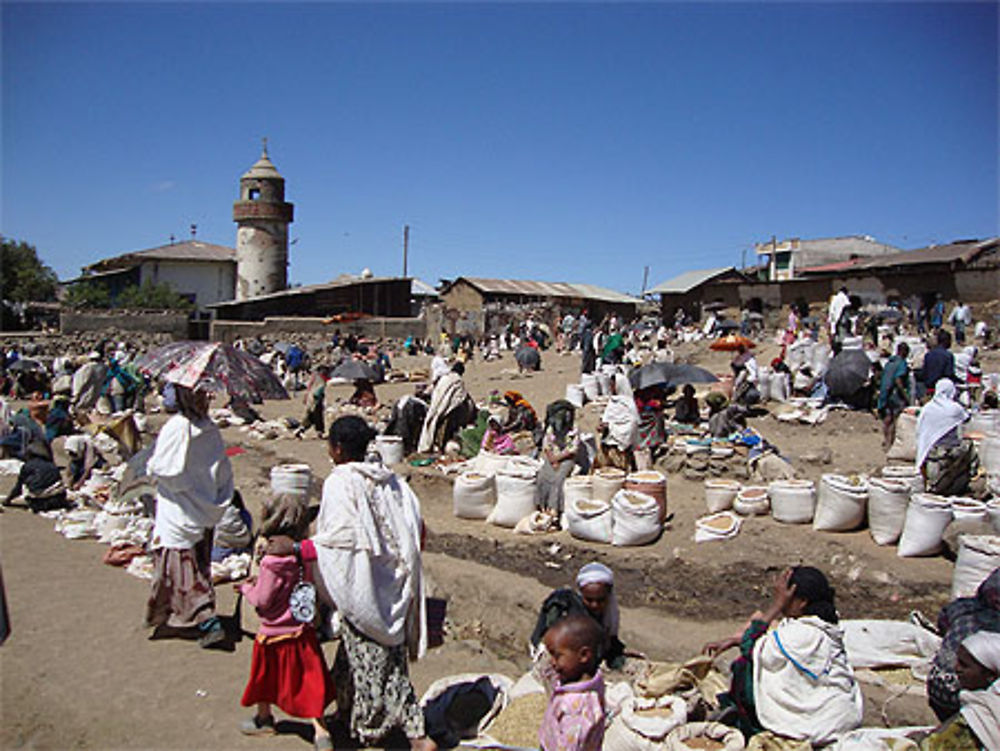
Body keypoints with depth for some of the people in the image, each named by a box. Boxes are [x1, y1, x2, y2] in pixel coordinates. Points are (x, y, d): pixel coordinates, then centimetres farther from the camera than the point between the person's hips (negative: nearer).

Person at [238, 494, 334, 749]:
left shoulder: (272, 563, -25)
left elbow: (262, 600, -19)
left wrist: (247, 588, 2)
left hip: (274, 632, -4)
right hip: (302, 631, 4)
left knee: (265, 676, 21)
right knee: (308, 682, 10)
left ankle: (264, 718, 43)